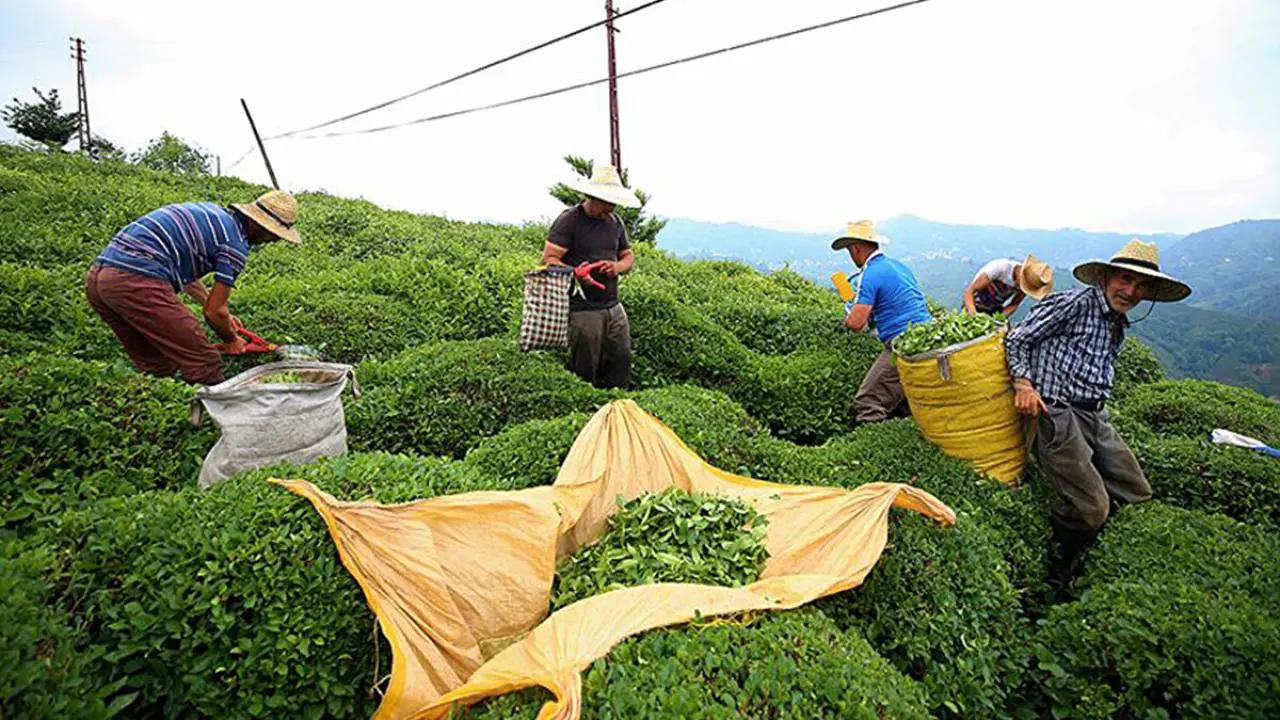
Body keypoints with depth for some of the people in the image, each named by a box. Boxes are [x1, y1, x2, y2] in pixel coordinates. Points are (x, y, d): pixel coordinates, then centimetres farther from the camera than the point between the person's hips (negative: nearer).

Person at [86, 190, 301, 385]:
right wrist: (231, 339, 20)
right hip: (136, 281, -10)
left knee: (157, 368, 20)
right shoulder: (236, 243, -6)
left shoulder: (212, 212, 21)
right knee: (204, 366, -5)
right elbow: (214, 312, 0)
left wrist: (222, 314, 40)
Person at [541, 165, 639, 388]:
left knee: (622, 360, 9)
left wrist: (618, 267, -3)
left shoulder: (615, 222, 15)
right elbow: (548, 259, -12)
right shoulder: (569, 220, -7)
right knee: (584, 371, 1)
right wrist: (575, 273, -30)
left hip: (613, 307, 7)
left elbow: (629, 257, 21)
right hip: (582, 309, -6)